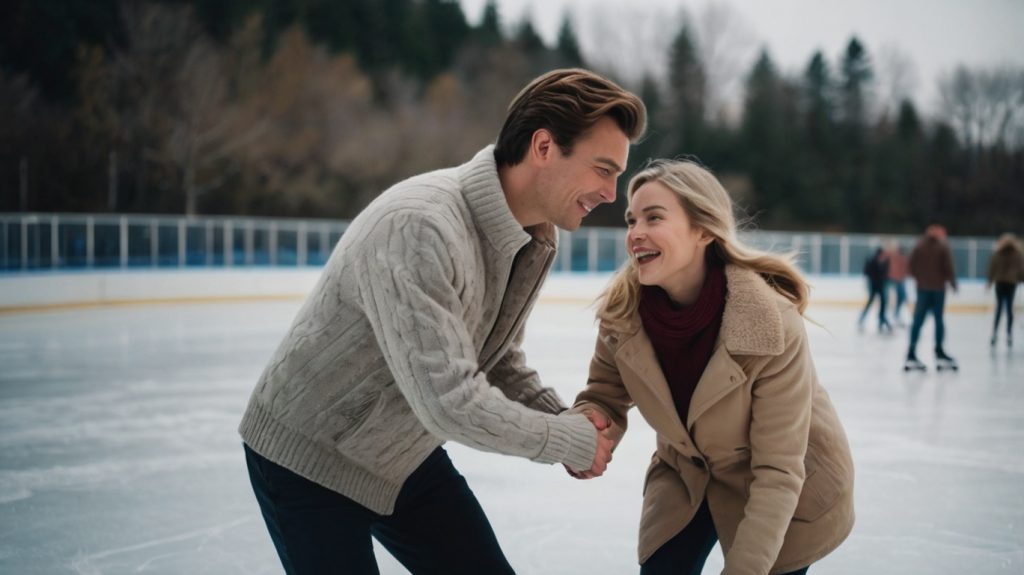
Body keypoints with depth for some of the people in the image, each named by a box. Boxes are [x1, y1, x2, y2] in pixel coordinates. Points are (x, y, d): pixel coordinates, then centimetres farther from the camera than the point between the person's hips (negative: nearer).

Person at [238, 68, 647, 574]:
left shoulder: (535, 241, -6)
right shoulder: (417, 226, -34)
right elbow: (450, 402, -37)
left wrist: (567, 423, -11)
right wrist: (573, 440, -23)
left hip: (406, 456, 8)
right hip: (309, 457, -7)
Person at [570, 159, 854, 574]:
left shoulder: (771, 322, -34)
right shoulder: (623, 312, -21)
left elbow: (778, 473, -29)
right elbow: (604, 396, -7)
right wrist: (588, 426, -31)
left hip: (788, 490, -3)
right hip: (688, 471, 4)